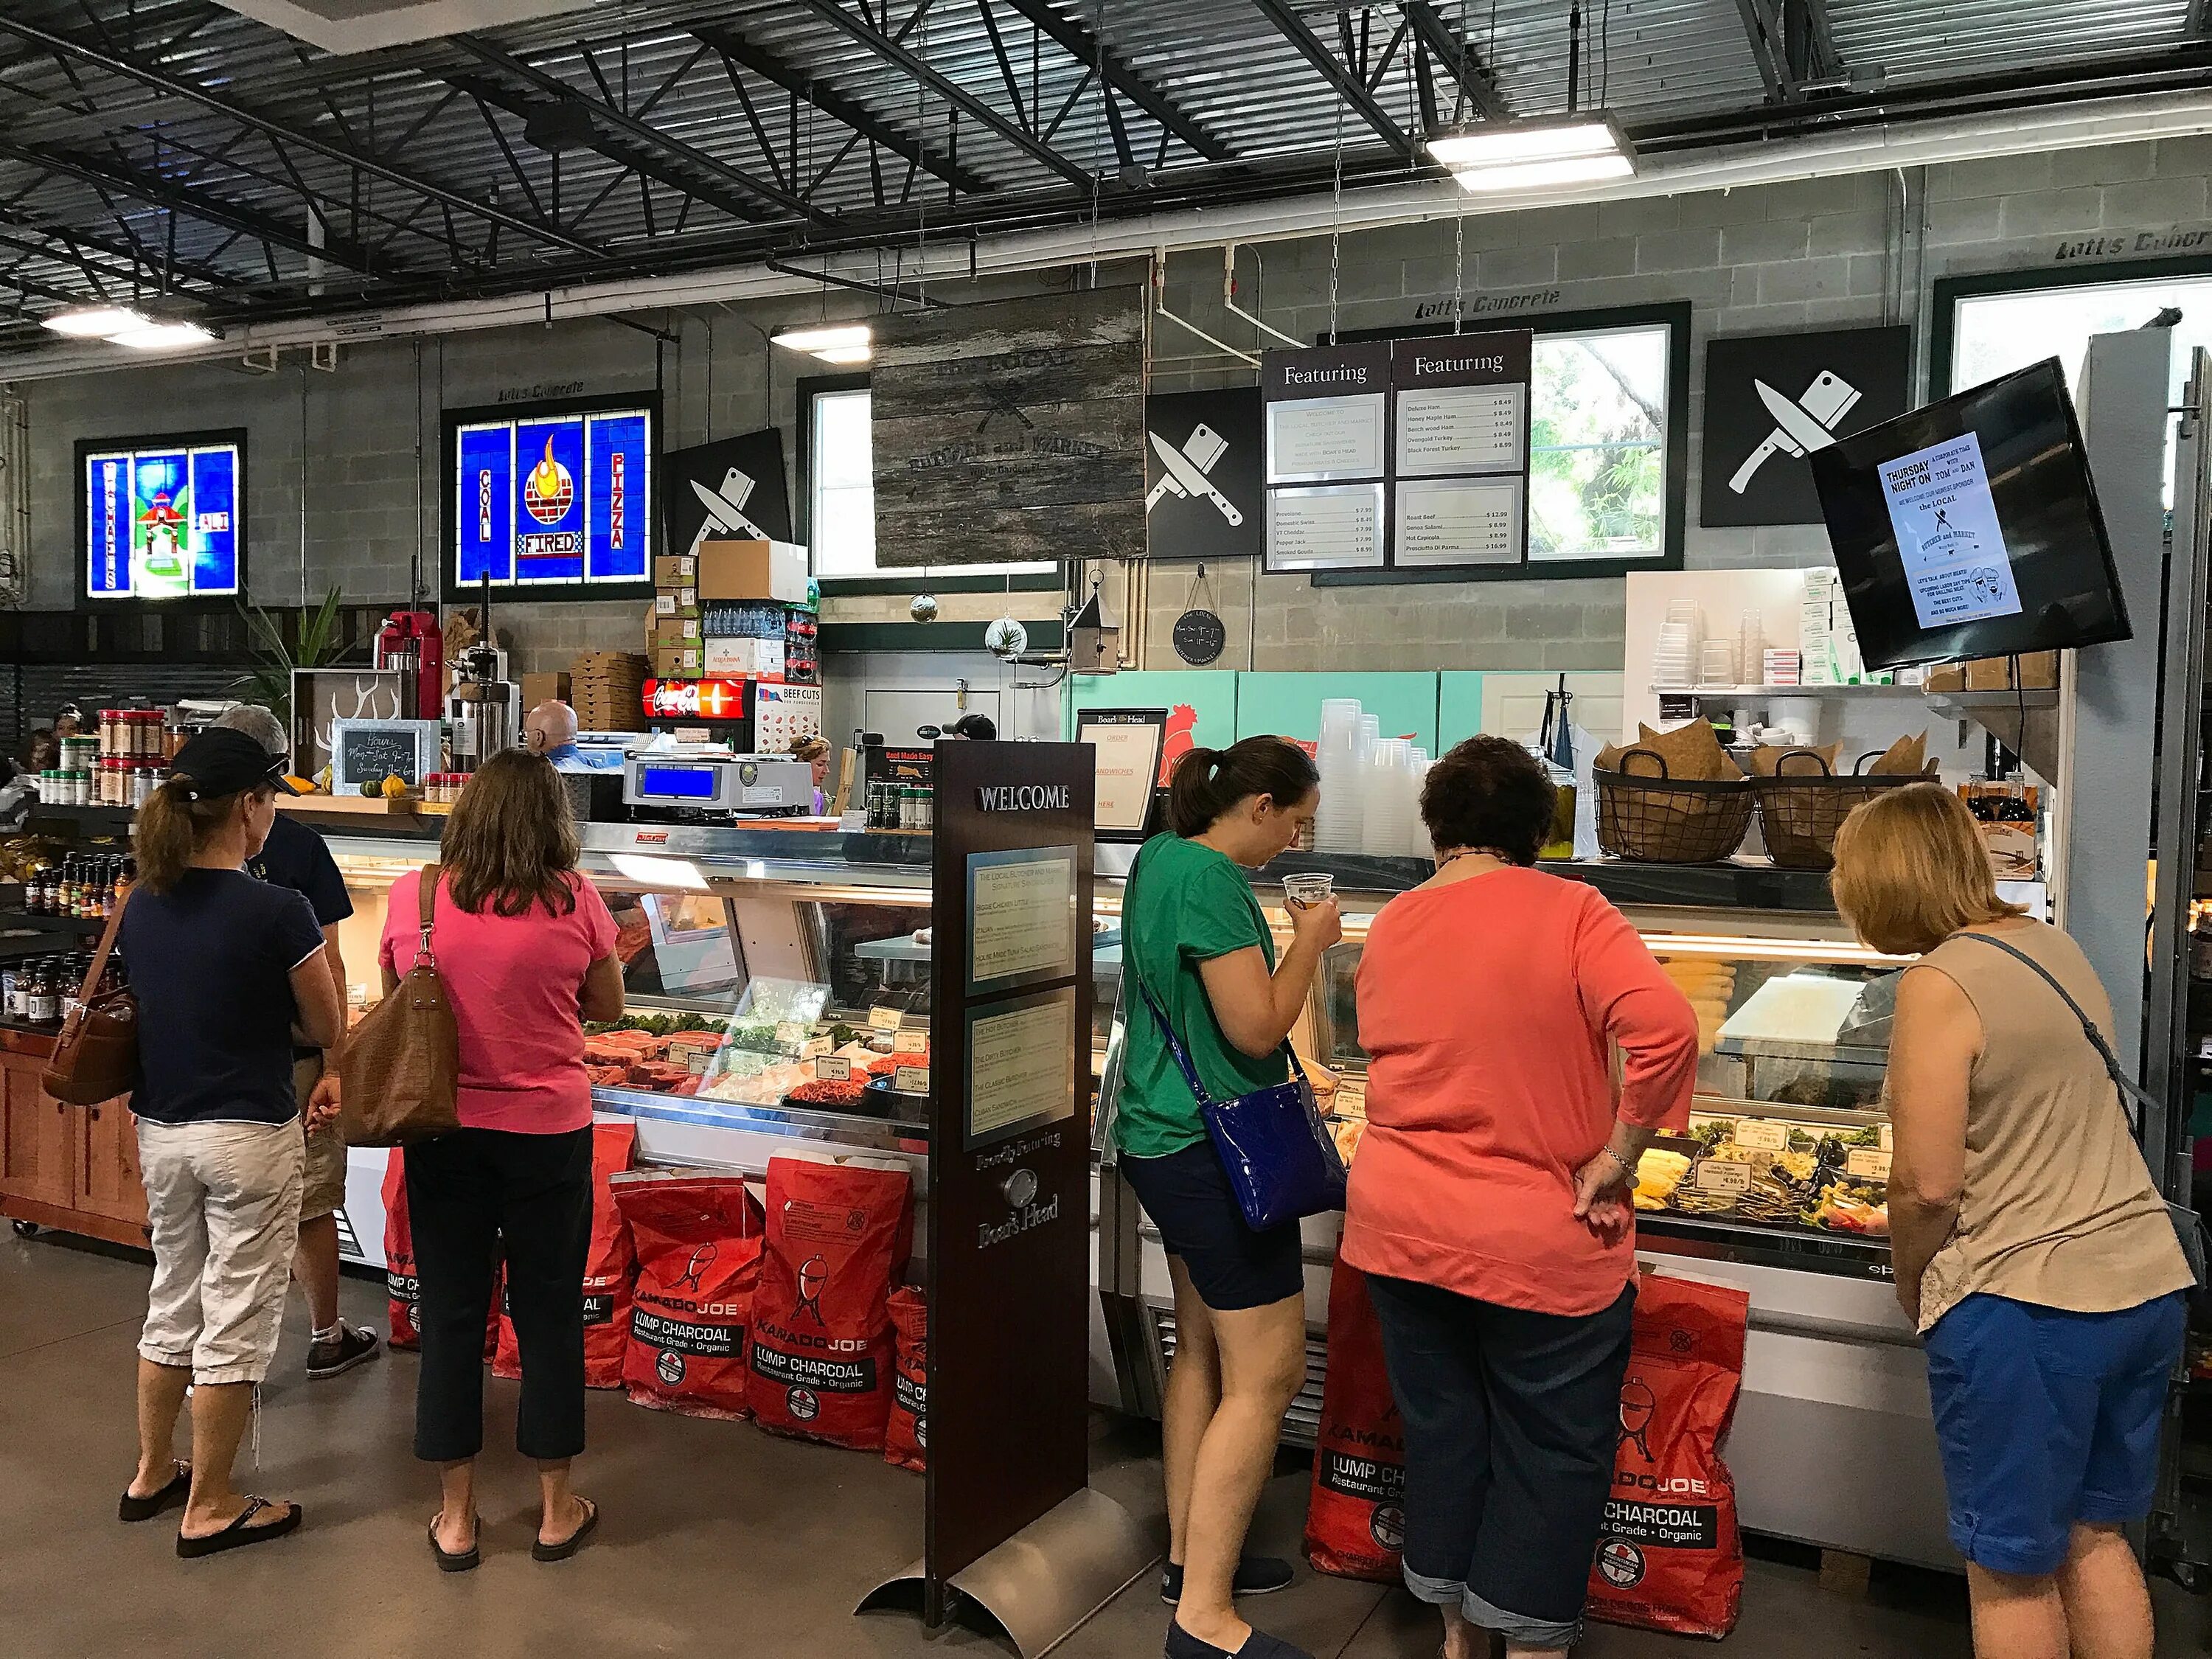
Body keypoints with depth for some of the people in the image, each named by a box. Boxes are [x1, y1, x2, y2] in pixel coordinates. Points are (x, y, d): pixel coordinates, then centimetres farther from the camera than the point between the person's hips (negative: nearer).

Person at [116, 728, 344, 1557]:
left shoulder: (140, 907, 0)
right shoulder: (278, 912, -19)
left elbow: (154, 1005, 13)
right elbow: (327, 1030, -9)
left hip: (160, 1130, 7)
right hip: (248, 1136, -7)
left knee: (172, 1303, 22)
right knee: (236, 1320, 6)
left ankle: (152, 1474, 37)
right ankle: (209, 1509, 17)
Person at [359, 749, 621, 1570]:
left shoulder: (411, 896, -7)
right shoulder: (573, 900, -11)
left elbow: (392, 1005, 8)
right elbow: (609, 1004, 3)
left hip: (442, 1131, 1)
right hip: (548, 1132, -1)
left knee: (450, 1315, 12)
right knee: (549, 1312, 12)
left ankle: (455, 1516, 23)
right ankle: (556, 1509, 25)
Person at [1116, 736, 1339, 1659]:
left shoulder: (1159, 859, 10)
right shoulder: (1212, 881, -21)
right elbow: (1257, 1028, -22)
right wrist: (1309, 943, -8)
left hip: (1164, 1140, 11)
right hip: (1215, 1150, -11)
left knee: (1201, 1349, 18)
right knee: (1266, 1376, -5)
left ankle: (1191, 1555, 28)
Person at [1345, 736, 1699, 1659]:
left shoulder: (1388, 928, 1)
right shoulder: (1567, 911, -11)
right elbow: (1665, 1029, -23)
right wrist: (1614, 1159, -14)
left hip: (1398, 1226, 5)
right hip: (1540, 1240, -4)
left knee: (1441, 1428, 19)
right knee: (1553, 1452, 12)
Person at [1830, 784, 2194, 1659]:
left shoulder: (1938, 985, -17)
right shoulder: (2056, 947, 7)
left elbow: (1928, 1183, -20)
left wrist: (1909, 1277, 0)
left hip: (2024, 1304, -8)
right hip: (2148, 1285, 8)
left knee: (2011, 1566, 9)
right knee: (2095, 1535, 22)